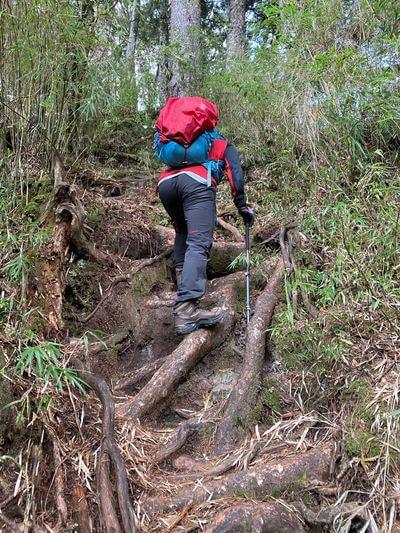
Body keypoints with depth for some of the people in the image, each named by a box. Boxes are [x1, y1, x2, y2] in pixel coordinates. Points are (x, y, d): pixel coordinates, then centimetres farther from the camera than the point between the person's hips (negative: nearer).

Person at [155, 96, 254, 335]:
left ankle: (183, 280, 15)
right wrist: (242, 205, 14)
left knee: (184, 233, 29)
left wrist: (175, 216, 46)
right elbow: (235, 172, 15)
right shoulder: (223, 144, 32)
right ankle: (186, 310, -35)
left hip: (165, 182, 5)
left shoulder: (181, 145, 44)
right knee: (199, 243, -19)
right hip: (196, 182, -5)